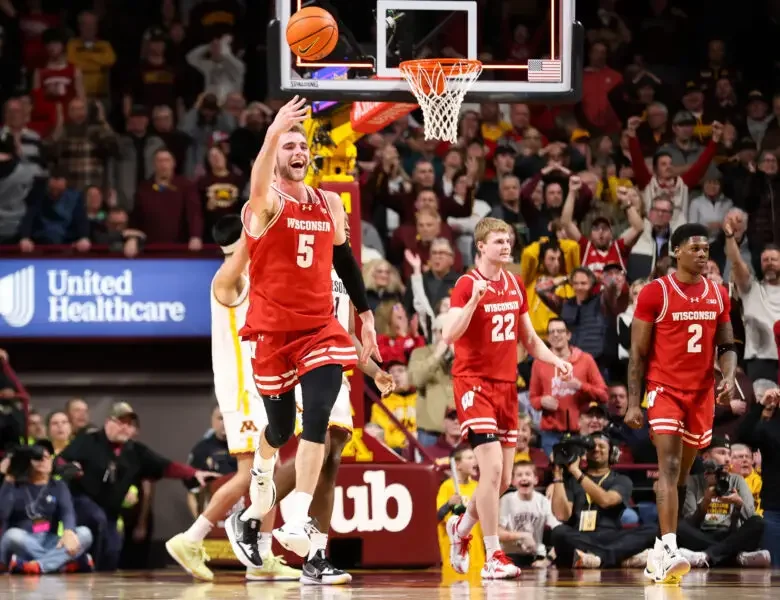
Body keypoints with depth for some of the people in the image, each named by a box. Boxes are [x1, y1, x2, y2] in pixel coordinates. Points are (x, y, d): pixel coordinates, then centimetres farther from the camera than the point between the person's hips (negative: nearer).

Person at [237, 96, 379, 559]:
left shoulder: (329, 203, 9)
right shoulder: (267, 204, -8)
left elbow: (344, 259, 21)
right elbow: (259, 186, -34)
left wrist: (366, 313, 17)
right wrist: (273, 133, -52)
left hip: (321, 328, 3)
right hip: (273, 329, -3)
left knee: (317, 419, -16)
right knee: (280, 425, 7)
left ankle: (297, 522, -20)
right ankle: (262, 474, 44)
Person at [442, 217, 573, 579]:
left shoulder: (515, 285, 11)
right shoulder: (467, 285, -9)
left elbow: (528, 338, 20)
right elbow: (449, 335, -21)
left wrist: (556, 361, 4)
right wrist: (475, 299, -30)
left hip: (506, 384, 7)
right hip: (474, 382, -7)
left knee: (503, 478, 8)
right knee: (492, 467, -17)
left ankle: (461, 528, 34)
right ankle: (493, 557, -12)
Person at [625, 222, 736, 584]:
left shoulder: (718, 295, 8)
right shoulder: (655, 293, -7)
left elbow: (727, 346, 13)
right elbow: (638, 353, -5)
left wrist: (729, 377, -8)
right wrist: (633, 403, -9)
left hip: (702, 393, 5)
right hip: (665, 390, -5)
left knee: (682, 474, 11)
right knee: (669, 467, -19)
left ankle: (660, 554, 21)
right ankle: (669, 551, -28)